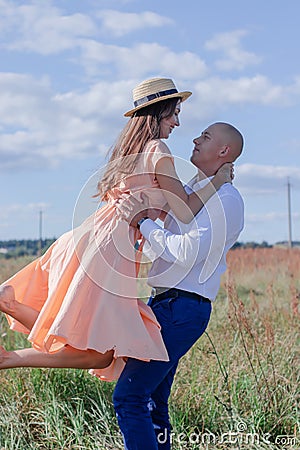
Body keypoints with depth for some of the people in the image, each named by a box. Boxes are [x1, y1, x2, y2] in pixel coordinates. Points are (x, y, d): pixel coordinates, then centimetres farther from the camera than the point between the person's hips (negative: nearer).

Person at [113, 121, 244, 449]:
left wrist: (142, 222, -15)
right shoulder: (191, 189, 18)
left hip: (182, 309, -9)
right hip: (162, 303, 9)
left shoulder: (226, 199, -10)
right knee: (152, 403, 14)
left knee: (129, 397, -13)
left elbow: (185, 253, -21)